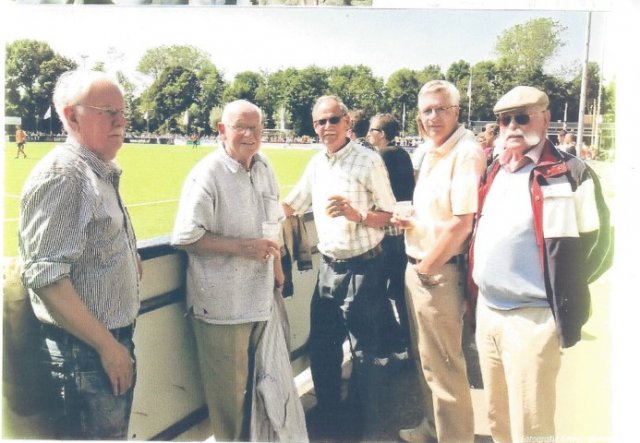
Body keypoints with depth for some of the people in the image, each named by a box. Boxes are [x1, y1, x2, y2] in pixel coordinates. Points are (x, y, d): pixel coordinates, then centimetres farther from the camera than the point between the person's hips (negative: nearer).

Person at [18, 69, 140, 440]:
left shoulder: (102, 173, 10)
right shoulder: (61, 175, -19)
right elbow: (46, 277, -25)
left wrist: (129, 258, 5)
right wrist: (108, 346, -21)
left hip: (114, 341, 9)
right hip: (87, 350, -9)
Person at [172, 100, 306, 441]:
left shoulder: (264, 168, 8)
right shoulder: (207, 174, -15)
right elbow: (185, 237, -17)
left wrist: (277, 270, 15)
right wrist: (242, 247, -21)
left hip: (261, 297, 7)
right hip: (222, 304, -7)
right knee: (229, 391, 7)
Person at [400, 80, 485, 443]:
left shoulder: (467, 152, -17)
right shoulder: (432, 150, 12)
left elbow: (462, 223, -22)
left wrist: (427, 268, -13)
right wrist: (417, 266, 10)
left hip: (439, 273, -9)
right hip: (418, 266, 9)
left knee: (444, 364, 4)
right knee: (427, 357, 22)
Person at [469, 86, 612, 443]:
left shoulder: (571, 174, -11)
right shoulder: (495, 171, 11)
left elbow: (595, 244, -9)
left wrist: (557, 293, -5)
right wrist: (477, 291, 11)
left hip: (531, 318, -7)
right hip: (486, 311, 7)